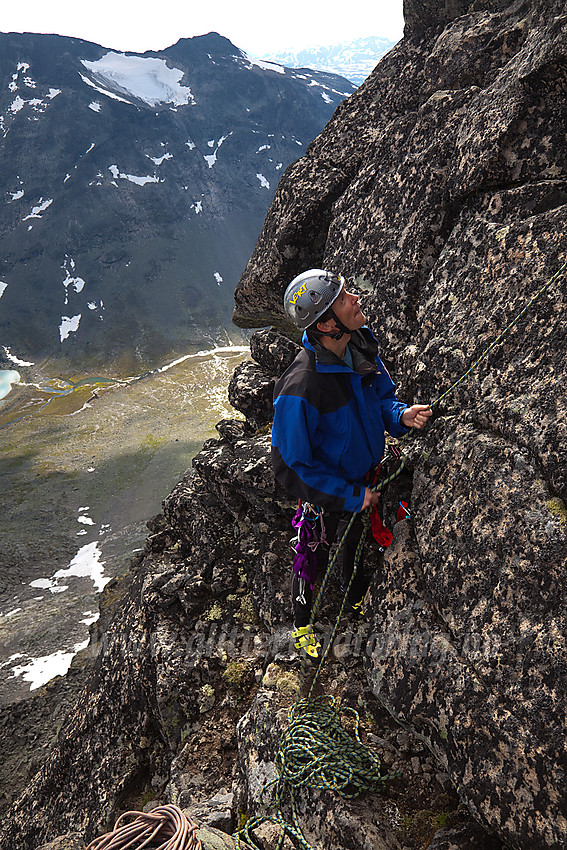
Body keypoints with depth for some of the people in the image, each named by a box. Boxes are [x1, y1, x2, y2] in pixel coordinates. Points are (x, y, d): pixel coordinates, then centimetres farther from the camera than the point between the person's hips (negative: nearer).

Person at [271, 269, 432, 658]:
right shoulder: (299, 388, -39)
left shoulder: (361, 344, -16)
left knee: (356, 540, 30)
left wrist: (401, 415, -19)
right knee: (314, 556, 21)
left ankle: (358, 600, 62)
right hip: (326, 496, -5)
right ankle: (302, 625, 52)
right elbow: (291, 466, -29)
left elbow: (381, 395, 3)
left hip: (365, 482, 6)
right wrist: (351, 496, -23)